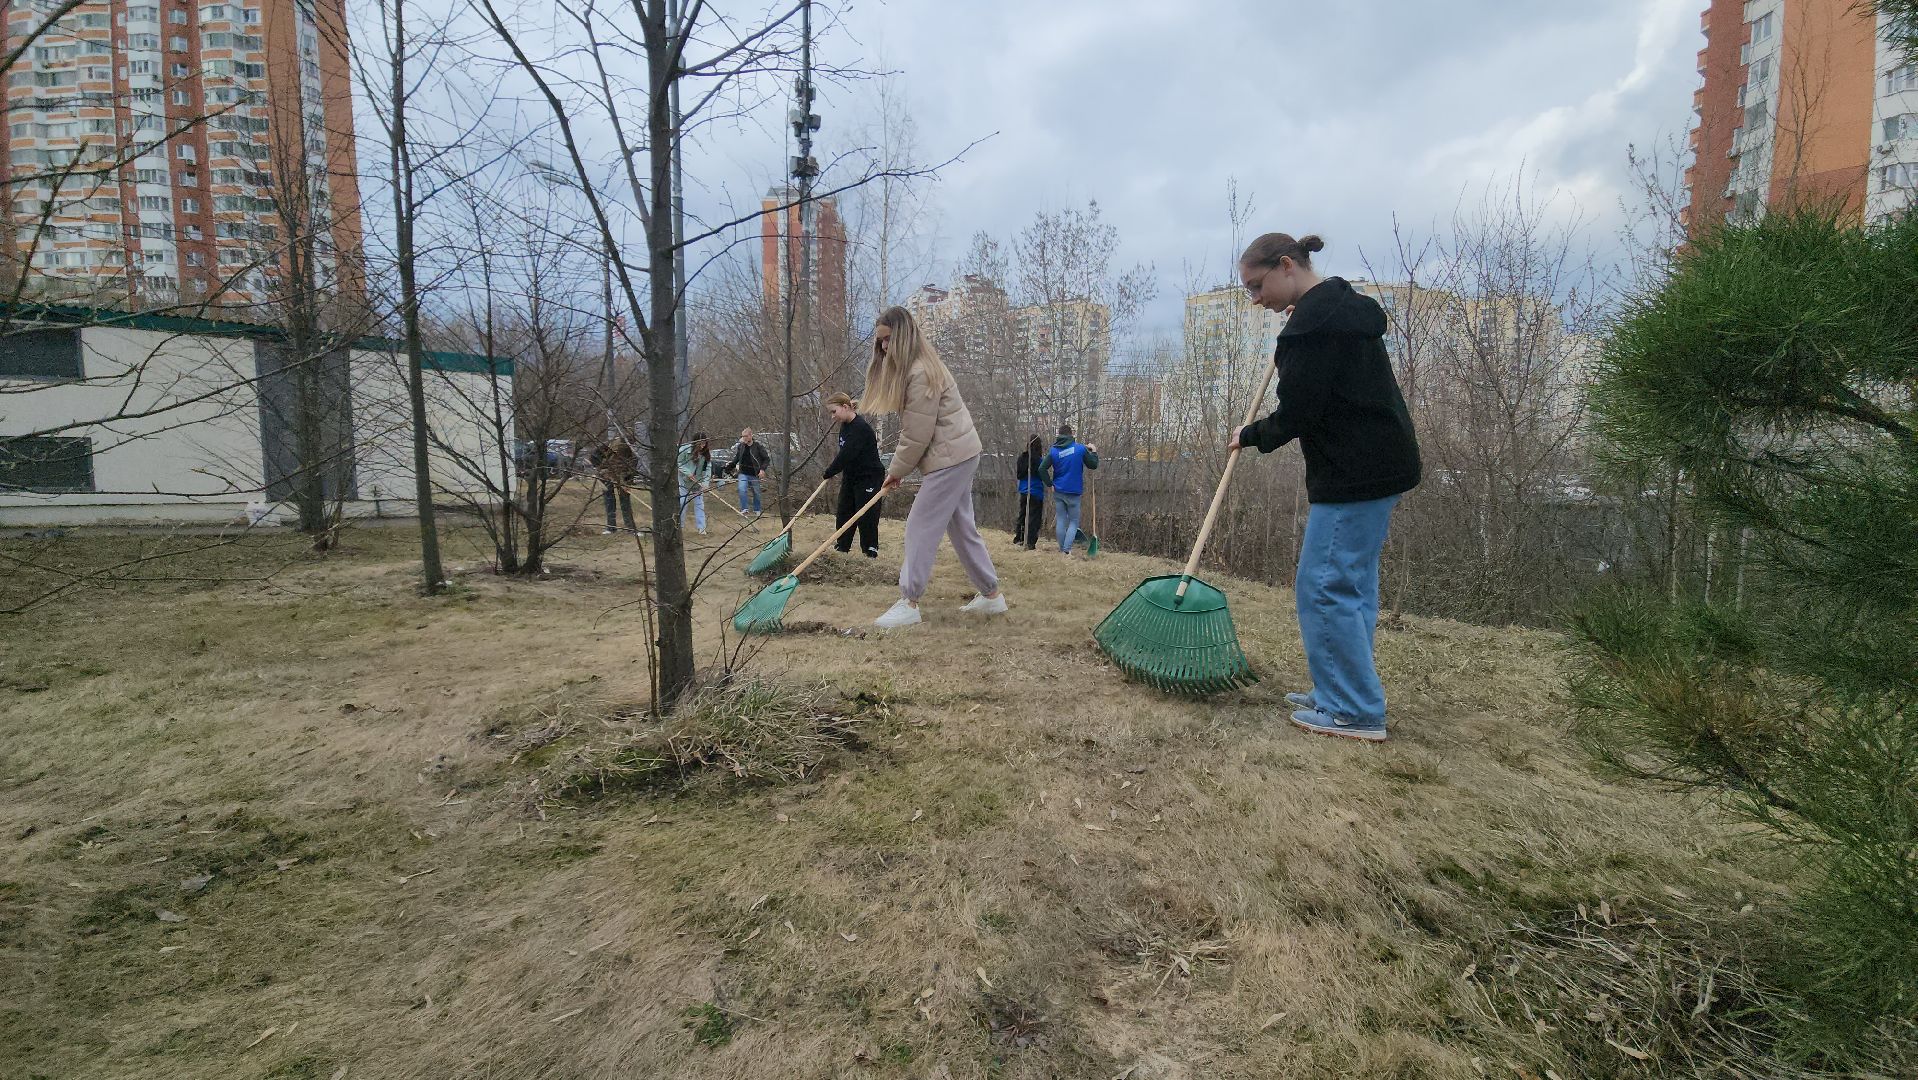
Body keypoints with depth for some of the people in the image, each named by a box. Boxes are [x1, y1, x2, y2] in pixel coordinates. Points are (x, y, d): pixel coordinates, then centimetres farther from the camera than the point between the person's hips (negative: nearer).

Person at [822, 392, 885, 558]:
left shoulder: (860, 427, -22)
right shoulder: (844, 427, 7)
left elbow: (847, 455, -24)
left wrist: (829, 472, -13)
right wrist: (833, 471, 1)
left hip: (869, 478, -9)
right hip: (851, 477, 9)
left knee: (866, 518, -4)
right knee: (843, 513, 10)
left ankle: (871, 551, 6)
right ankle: (841, 547, 19)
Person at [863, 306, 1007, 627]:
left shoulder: (920, 373, -19)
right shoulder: (915, 365, 13)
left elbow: (917, 435, -18)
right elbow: (913, 427, 12)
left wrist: (897, 470, -5)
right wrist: (899, 467, 5)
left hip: (951, 457, -10)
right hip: (960, 454, 10)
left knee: (920, 525, -7)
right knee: (963, 527, 13)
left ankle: (908, 603, -1)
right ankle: (991, 595, 21)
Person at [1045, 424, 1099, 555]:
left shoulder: (1053, 451, -1)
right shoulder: (1081, 449, -8)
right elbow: (1093, 465, 2)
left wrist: (1050, 484, 2)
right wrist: (1094, 451, 18)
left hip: (1058, 491, 3)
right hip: (1073, 492, -3)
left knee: (1061, 520, 10)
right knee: (1074, 521, 6)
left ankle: (1062, 549, 14)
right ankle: (1067, 549, -8)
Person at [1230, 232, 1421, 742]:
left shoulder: (1314, 320, -16)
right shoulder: (1344, 304, 16)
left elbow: (1297, 413, -17)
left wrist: (1251, 436, 0)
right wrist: (1289, 352, 19)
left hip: (1353, 472, -11)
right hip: (1380, 464, 11)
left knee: (1325, 587, -6)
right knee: (1353, 586, 14)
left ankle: (1356, 712, 2)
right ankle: (1342, 696, 23)